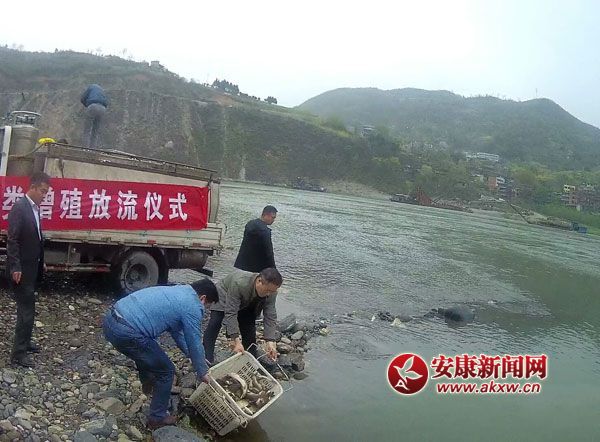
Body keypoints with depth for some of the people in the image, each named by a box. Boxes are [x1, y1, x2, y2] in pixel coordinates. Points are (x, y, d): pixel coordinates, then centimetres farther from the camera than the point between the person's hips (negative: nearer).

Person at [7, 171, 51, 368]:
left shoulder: (35, 208, 9)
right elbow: (12, 240, -19)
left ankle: (24, 342, 32)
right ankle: (18, 353, 3)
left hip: (31, 268, 9)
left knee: (27, 308, 19)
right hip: (21, 269, -9)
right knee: (26, 310, -5)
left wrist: (40, 263, 14)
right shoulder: (19, 207, -16)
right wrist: (15, 268, -22)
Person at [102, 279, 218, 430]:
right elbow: (195, 343, 3)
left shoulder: (176, 291, 22)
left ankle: (148, 384, 59)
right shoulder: (193, 307, -5)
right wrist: (202, 373, 19)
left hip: (110, 319, 9)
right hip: (127, 334, -9)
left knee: (145, 350, 38)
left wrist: (192, 355, 41)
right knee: (166, 371, 11)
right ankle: (157, 418, 25)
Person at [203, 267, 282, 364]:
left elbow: (270, 317, -26)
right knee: (215, 322, -24)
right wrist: (236, 340, -47)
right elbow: (231, 313, -43)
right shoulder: (239, 283, -45)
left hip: (247, 304, 4)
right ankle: (207, 359, -24)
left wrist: (270, 342, -37)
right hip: (224, 295, -4)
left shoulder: (271, 292, -29)